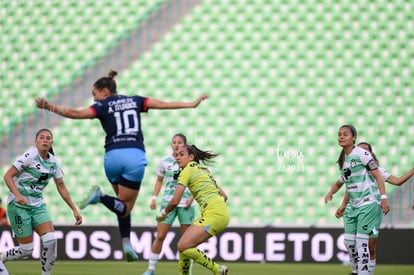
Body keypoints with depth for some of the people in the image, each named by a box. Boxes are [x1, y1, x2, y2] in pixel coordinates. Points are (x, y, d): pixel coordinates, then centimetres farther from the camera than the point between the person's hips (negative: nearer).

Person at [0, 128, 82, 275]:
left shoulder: (53, 162, 5)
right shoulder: (30, 156, -14)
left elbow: (61, 187, 13)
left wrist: (74, 209, 9)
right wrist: (17, 195, -29)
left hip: (37, 205, 6)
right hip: (19, 204, -6)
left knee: (51, 240, -16)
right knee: (27, 249, -7)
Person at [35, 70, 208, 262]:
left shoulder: (103, 106, 6)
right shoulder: (134, 101, 16)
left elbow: (76, 114, -8)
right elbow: (163, 104, 11)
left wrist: (48, 107, -6)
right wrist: (192, 104, 17)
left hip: (112, 156, 0)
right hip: (135, 156, 0)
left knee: (123, 203, 20)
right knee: (124, 207, 4)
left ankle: (126, 242, 4)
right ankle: (100, 197, -25)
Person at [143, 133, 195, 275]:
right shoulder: (165, 161, 1)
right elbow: (159, 180, 14)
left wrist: (191, 197, -10)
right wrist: (154, 197, 4)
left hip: (186, 204, -1)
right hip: (168, 203, 1)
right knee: (160, 236, -3)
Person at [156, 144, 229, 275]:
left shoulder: (187, 171, -2)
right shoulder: (203, 169, 25)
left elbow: (175, 201, -8)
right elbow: (224, 196, 26)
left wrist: (163, 213, 10)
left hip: (213, 215, -9)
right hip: (222, 213, 9)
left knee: (183, 246, -15)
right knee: (183, 245, 11)